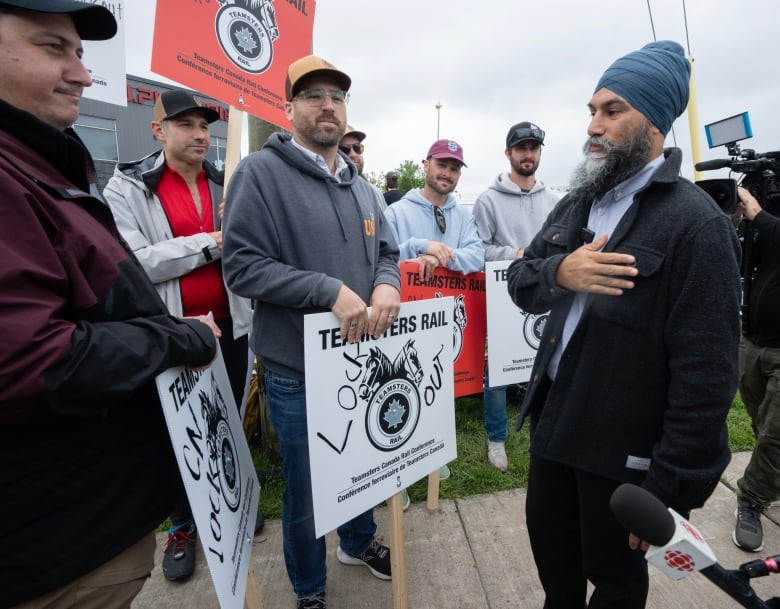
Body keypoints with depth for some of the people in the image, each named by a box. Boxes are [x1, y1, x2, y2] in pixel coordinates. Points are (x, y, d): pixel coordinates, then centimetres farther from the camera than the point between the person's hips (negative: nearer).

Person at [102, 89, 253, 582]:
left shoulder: (228, 184, 4)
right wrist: (210, 243, -16)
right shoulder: (127, 187, -4)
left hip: (230, 324, 3)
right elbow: (131, 262, -17)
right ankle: (182, 525, 35)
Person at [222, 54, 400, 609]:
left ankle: (358, 541, 54)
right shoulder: (261, 172, -10)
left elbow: (386, 253, 13)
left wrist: (387, 284, -10)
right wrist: (330, 291, -25)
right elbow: (242, 266, -18)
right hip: (297, 366, -6)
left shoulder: (359, 185, 11)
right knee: (305, 485, 14)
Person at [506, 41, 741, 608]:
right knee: (551, 551, 26)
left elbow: (705, 372, -19)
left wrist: (670, 486, -17)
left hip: (624, 450, -6)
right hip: (554, 421, 6)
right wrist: (560, 271, -20)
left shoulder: (696, 221, -16)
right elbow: (519, 281, 3)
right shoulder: (576, 204, 6)